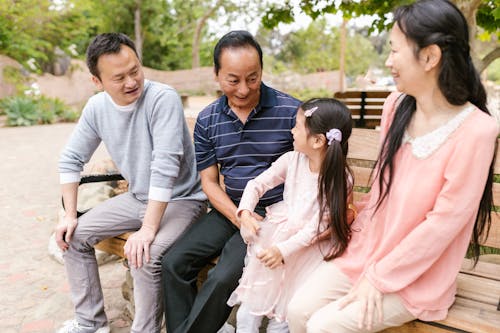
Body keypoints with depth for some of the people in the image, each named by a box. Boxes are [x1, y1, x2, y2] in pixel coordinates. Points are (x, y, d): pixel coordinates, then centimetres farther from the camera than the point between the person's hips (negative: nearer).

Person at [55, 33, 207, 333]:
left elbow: (165, 166, -31)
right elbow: (71, 159, 5)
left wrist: (148, 229, -31)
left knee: (145, 256, -30)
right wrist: (70, 215, 0)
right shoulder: (96, 107, -5)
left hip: (181, 200, -6)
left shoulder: (163, 98, -25)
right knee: (73, 235, 2)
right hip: (137, 198, 7)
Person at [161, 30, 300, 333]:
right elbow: (209, 181, 6)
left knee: (223, 279, -22)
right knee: (174, 264, -9)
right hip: (230, 210, 5)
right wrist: (238, 216, -11)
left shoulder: (291, 112, -10)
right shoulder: (207, 121, 3)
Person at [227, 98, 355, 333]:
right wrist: (245, 212, -14)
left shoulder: (340, 178, -14)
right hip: (278, 228, 3)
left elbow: (317, 226, -16)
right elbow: (257, 184, 3)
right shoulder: (292, 159, -3)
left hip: (308, 241, -3)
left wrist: (284, 249, -25)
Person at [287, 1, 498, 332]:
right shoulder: (397, 106, -2)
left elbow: (443, 222, -20)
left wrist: (379, 279, -15)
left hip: (415, 278, -5)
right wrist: (361, 244, 4)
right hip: (365, 252, 5)